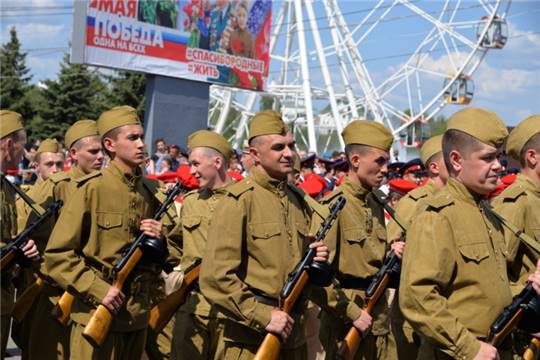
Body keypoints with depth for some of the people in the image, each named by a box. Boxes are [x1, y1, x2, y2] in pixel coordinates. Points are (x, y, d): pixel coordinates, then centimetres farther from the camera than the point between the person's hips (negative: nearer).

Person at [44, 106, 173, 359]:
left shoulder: (150, 192, 8)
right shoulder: (92, 189, -10)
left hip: (138, 315, 6)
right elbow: (57, 255, -11)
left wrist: (159, 240, -3)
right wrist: (98, 290, -17)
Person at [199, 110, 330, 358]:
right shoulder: (239, 201, -11)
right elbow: (215, 278, -17)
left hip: (294, 335, 6)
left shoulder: (298, 200, 9)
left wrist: (314, 261, 1)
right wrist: (263, 316, -18)